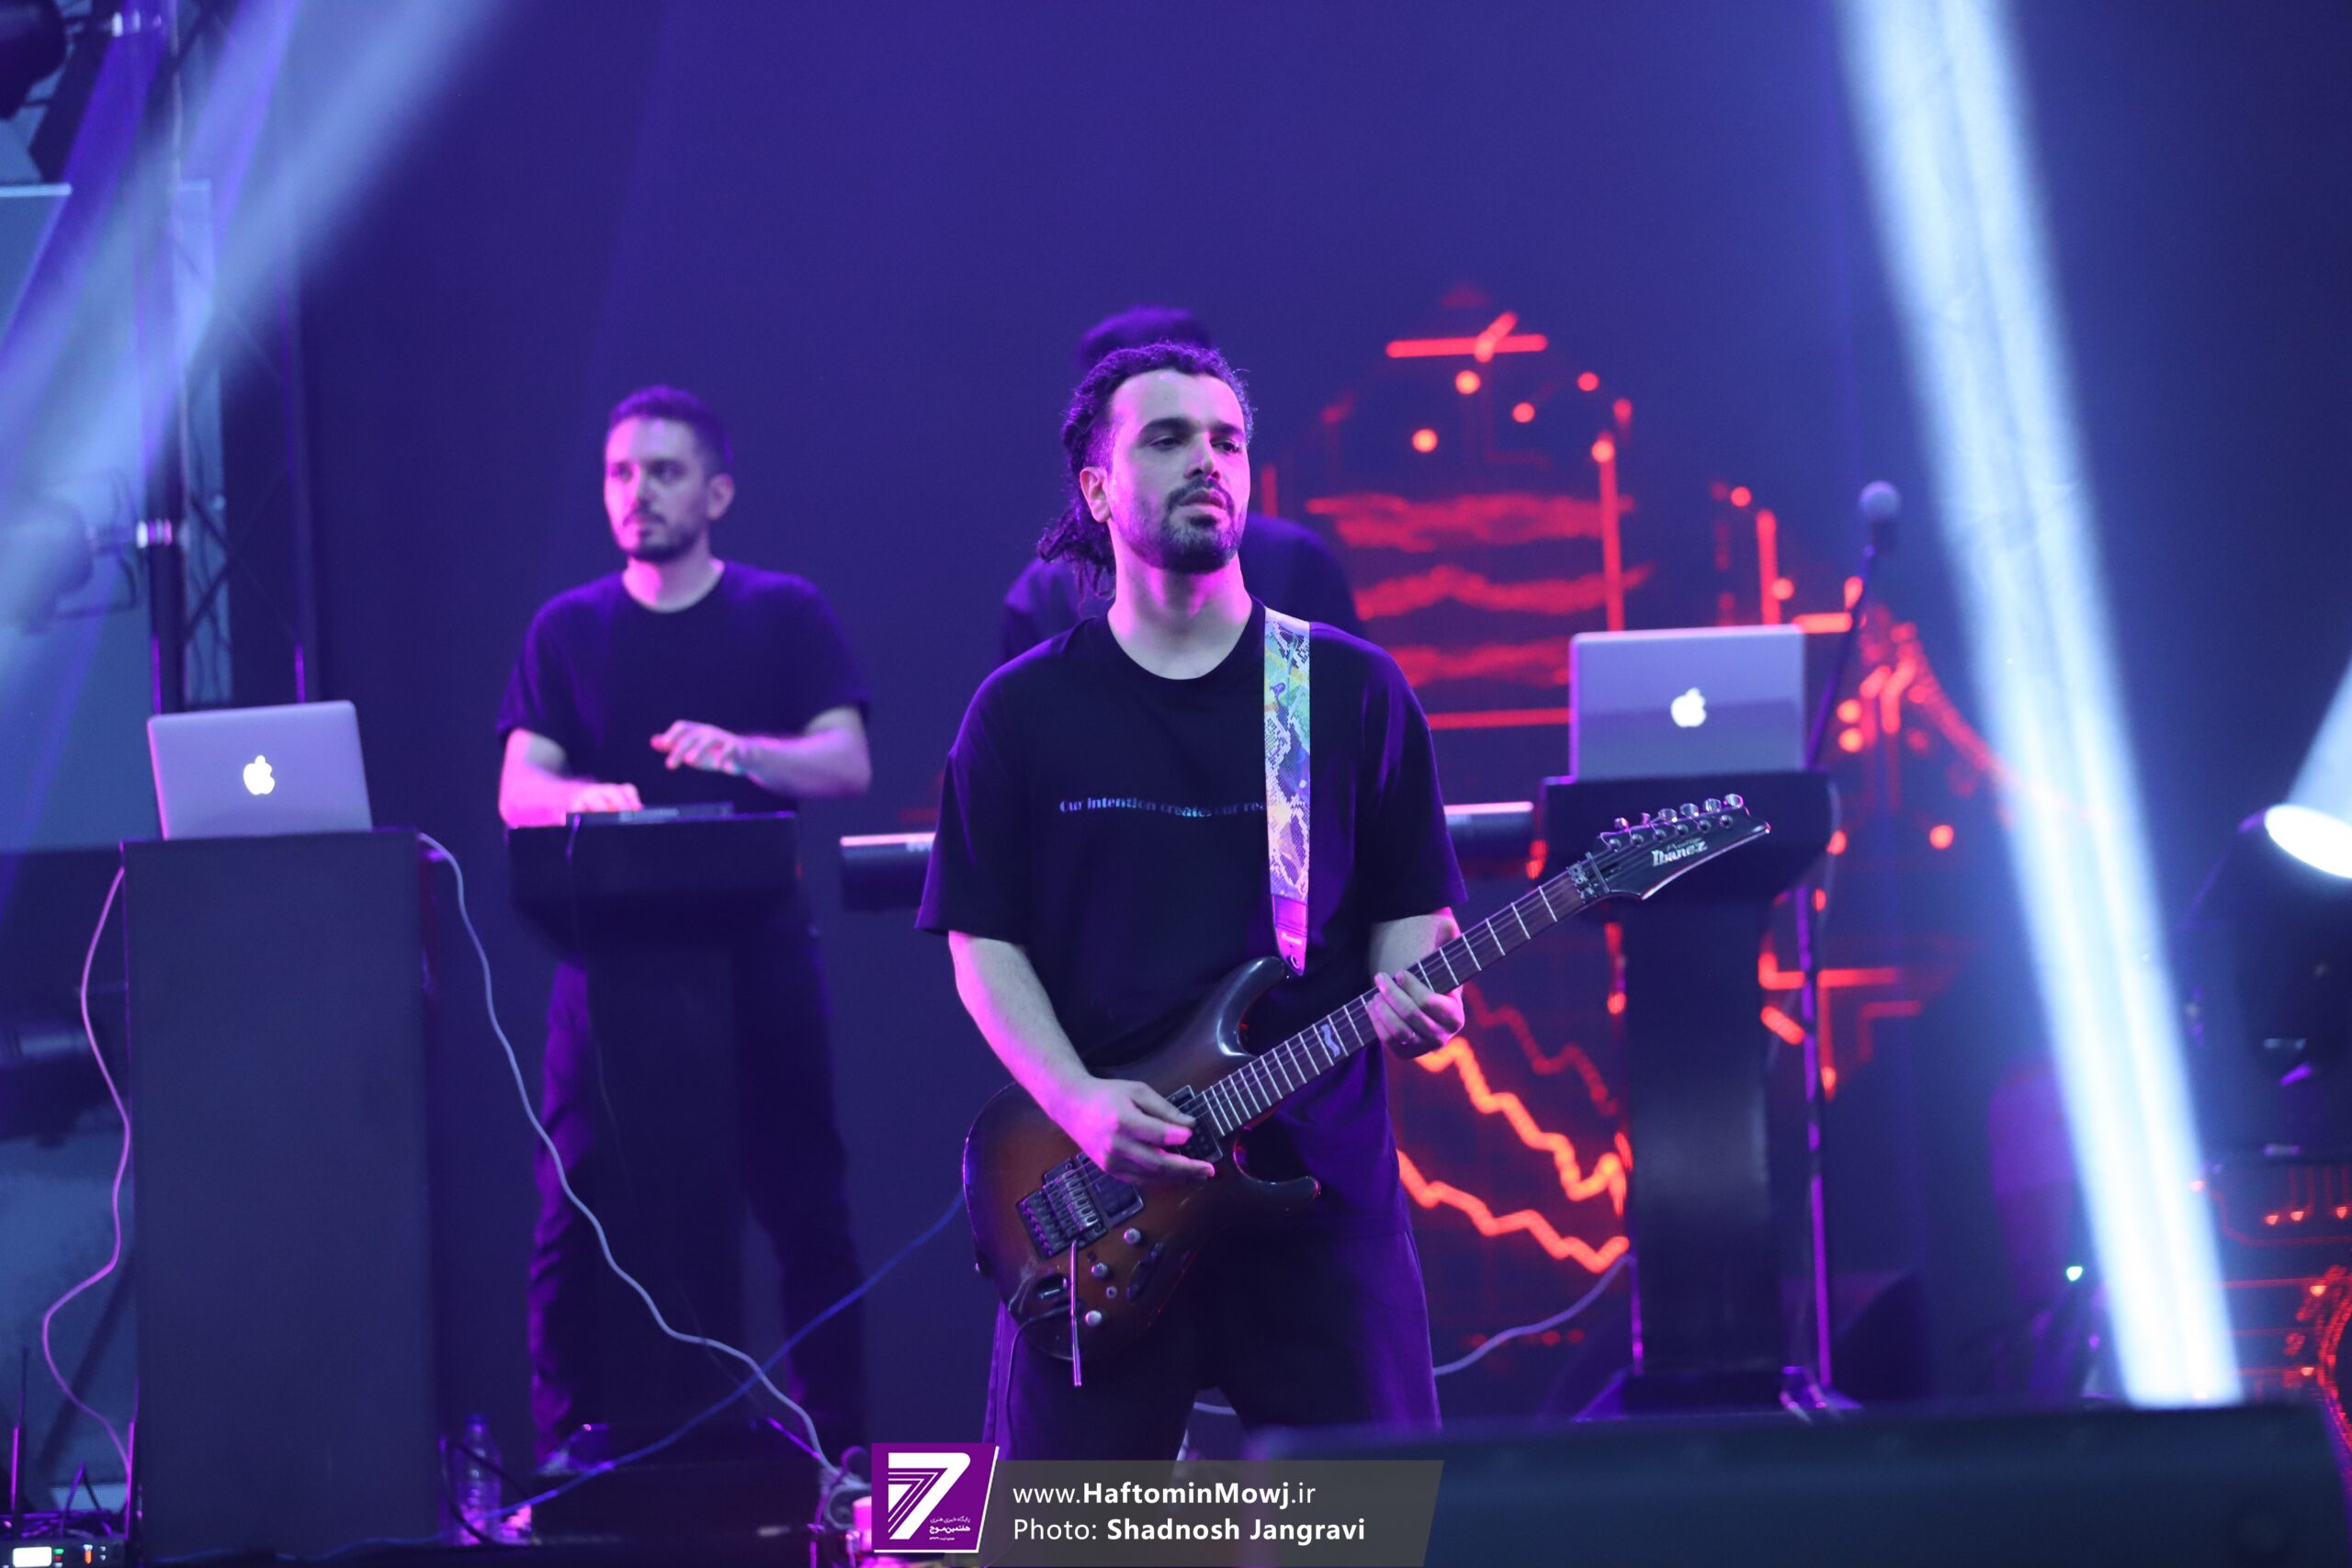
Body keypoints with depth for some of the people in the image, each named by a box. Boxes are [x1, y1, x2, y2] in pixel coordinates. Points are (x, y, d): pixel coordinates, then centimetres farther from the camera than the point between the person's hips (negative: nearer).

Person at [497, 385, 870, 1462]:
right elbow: (518, 789, -2)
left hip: (758, 958, -1)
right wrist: (591, 798, -25)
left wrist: (741, 752, -26)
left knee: (804, 1213, 2)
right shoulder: (568, 629, 8)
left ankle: (839, 1452, 10)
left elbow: (848, 765, -7)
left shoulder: (785, 615, 5)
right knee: (575, 1225, -2)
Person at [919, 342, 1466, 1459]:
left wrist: (1413, 992, -13)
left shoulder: (1353, 690, 7)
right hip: (1097, 1192, 0)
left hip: (1320, 1181, 0)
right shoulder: (1022, 712, 6)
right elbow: (983, 940, 3)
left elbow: (1412, 904, 10)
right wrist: (1079, 1102, -12)